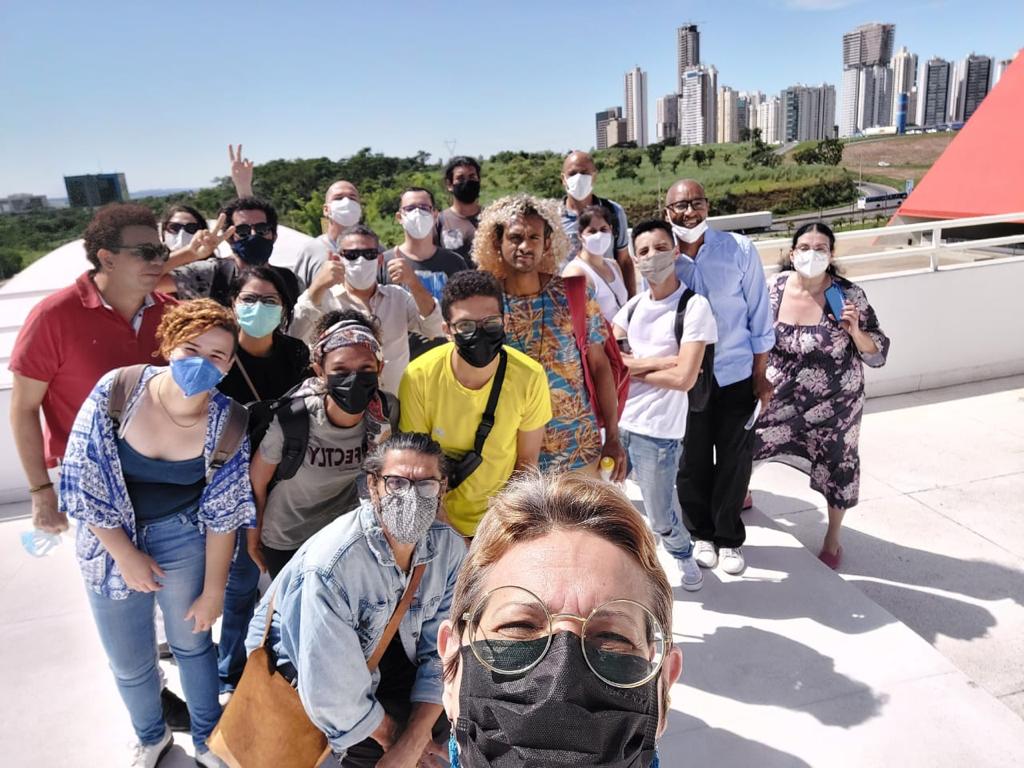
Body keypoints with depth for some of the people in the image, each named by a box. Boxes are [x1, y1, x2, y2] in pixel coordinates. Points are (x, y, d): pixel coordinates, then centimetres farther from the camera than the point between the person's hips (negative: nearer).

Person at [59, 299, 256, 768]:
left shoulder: (227, 426, -19)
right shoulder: (116, 391, -22)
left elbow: (222, 516, -11)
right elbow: (84, 484, -14)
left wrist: (212, 592, -5)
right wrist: (127, 555, -11)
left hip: (182, 538, 0)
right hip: (110, 539, 1)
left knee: (193, 643, 16)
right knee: (128, 662, 14)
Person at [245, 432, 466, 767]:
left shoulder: (450, 547, -18)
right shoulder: (329, 566, -36)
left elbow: (444, 650, -13)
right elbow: (331, 693, -31)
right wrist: (393, 738, -16)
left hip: (379, 644, 5)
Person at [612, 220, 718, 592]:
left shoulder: (694, 306, -11)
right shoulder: (634, 304, 7)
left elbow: (683, 378, -19)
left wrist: (632, 367, -6)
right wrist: (660, 361, -14)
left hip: (658, 432, -5)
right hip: (616, 421, 5)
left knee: (660, 517, 11)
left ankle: (684, 555, 44)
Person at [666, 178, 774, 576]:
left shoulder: (740, 249, -8)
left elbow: (759, 315, -2)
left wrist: (760, 375, -1)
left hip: (736, 377, 0)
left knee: (734, 462, 10)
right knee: (692, 463, 12)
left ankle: (729, 538, 32)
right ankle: (701, 533, 35)